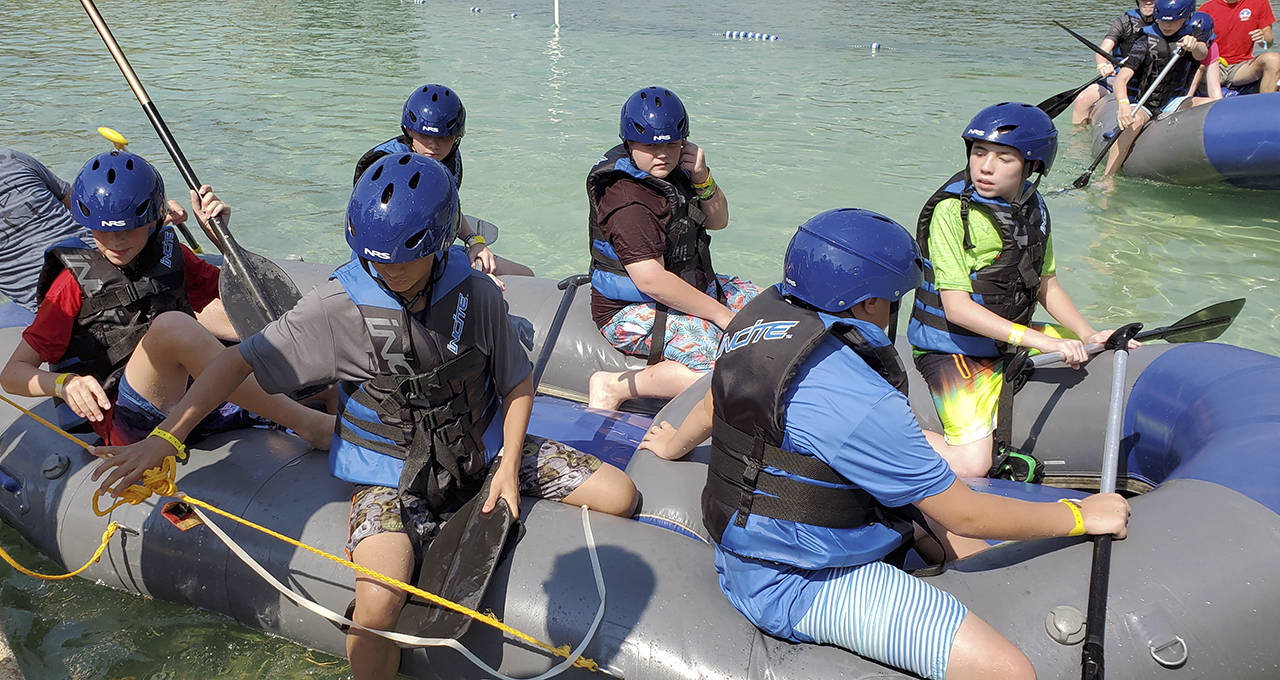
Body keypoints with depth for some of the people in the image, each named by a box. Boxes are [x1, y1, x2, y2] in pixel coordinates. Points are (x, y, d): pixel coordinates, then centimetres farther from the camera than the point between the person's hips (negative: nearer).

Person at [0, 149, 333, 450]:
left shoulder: (168, 251, 10)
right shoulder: (77, 279, -3)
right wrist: (65, 383, -26)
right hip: (127, 424, -6)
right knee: (171, 324, -31)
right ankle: (308, 425, -34)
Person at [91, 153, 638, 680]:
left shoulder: (475, 295, -9)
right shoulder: (339, 306, -16)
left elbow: (518, 383, 3)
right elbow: (242, 360, -13)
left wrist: (509, 465, -8)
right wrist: (165, 438, -20)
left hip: (482, 450, 4)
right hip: (392, 473, -3)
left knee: (620, 495, -2)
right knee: (378, 605, -31)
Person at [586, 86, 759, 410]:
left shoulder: (673, 171, 5)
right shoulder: (627, 200, -23)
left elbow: (718, 221, 16)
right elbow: (651, 280, -30)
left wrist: (703, 179, -5)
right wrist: (720, 314, -23)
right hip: (632, 311, -10)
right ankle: (614, 387, -19)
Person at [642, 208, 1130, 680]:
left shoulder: (764, 312, -2)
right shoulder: (858, 400, -29)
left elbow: (715, 404, 17)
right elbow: (963, 515, -18)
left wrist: (673, 446, 38)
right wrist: (1080, 516, -3)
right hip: (794, 586, -10)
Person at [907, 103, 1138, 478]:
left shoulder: (1033, 208, 0)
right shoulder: (952, 211, -21)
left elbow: (1046, 283, 13)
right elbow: (957, 308, -25)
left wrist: (1089, 336, 1)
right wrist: (1041, 341, -27)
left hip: (1016, 338, 8)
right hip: (953, 349, -8)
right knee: (971, 466, -21)